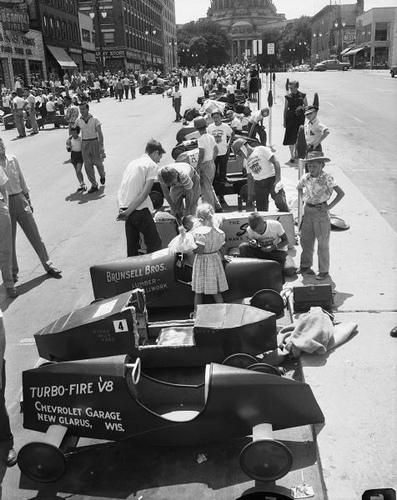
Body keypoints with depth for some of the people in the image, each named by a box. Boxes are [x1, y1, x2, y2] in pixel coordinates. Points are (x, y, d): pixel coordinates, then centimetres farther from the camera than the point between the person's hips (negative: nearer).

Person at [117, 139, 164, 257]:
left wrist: (122, 209, 7)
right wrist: (128, 212, -14)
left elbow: (121, 190, 14)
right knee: (154, 244, 1)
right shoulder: (152, 165, -3)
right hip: (139, 209, -7)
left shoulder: (132, 163, 20)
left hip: (124, 206, 7)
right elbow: (144, 193, -13)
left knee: (132, 246, 15)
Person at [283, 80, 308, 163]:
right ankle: (292, 156, 4)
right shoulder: (288, 97, -1)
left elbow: (306, 106, 7)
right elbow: (285, 109, 3)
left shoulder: (302, 96, -2)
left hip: (300, 118, 0)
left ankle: (295, 153, 29)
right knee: (290, 137, -4)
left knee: (298, 136, 7)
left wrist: (302, 107, -16)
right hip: (290, 118, 0)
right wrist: (284, 121, 2)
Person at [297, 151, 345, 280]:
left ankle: (324, 270, 16)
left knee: (322, 243, 4)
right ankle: (305, 266, 30)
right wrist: (304, 199, 8)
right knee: (305, 239, 13)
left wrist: (329, 207, -15)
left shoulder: (327, 178, -14)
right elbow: (299, 188, 22)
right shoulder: (305, 178, 0)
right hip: (308, 210, 5)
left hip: (321, 212, -5)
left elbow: (341, 193, -13)